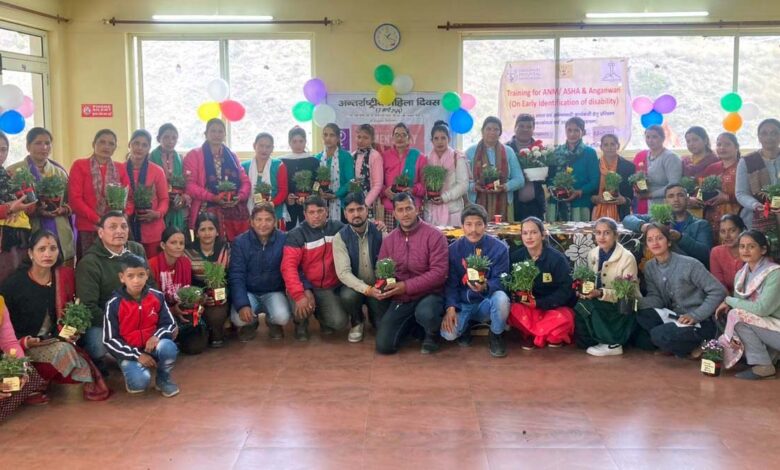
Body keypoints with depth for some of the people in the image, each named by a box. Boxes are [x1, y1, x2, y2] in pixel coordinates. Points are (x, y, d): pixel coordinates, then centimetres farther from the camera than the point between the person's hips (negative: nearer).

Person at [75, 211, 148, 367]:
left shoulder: (137, 250, 3)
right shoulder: (89, 263, -15)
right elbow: (88, 306, -19)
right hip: (101, 321, -5)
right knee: (98, 346, -34)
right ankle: (93, 361, 5)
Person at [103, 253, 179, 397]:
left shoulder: (157, 297, -5)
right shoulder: (114, 304, -13)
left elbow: (169, 324, 3)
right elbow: (110, 340, -10)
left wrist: (157, 336, -20)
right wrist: (137, 355, -18)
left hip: (152, 345, 3)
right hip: (128, 351, -3)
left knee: (168, 347, -31)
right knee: (140, 382, -29)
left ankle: (163, 379, -1)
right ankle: (133, 375, 10)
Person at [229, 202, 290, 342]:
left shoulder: (284, 239, -11)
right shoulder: (240, 242, -10)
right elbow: (236, 276, -11)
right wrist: (242, 304, -25)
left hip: (274, 292, 0)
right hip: (248, 292, 0)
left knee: (282, 317, -29)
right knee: (238, 318, -27)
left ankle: (273, 323, 12)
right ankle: (250, 324, 13)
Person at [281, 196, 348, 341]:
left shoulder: (338, 228, -1)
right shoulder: (296, 235, -12)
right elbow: (289, 266, -22)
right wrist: (299, 295, -34)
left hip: (331, 288, 2)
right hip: (305, 286, -2)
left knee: (340, 322, -18)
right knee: (302, 308, -32)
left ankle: (321, 314, 20)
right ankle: (301, 323, 8)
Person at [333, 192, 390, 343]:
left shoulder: (379, 232, -7)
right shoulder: (340, 238, -11)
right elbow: (343, 272, -20)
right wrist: (366, 289, -33)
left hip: (378, 287, 1)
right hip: (355, 286, -1)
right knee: (348, 295, -35)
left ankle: (373, 311, 24)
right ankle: (356, 323, 0)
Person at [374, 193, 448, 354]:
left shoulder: (434, 235, -11)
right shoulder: (389, 239, 6)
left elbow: (439, 273, -18)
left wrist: (407, 286, -22)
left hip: (429, 294, -5)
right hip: (400, 299, 5)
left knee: (425, 313, -40)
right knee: (383, 346, -6)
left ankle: (432, 334, -1)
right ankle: (412, 325, 24)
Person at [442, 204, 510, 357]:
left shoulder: (499, 248, -8)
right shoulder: (454, 249, -3)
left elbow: (500, 281, -12)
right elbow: (451, 283, -3)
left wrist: (485, 287, -35)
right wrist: (450, 308, -20)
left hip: (487, 303, -1)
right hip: (462, 304, 1)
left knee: (501, 298, -37)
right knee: (448, 333, -28)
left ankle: (496, 336, -4)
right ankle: (465, 325, 13)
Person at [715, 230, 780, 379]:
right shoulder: (741, 275, 4)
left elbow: (762, 309, -26)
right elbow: (740, 305, 1)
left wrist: (729, 300, -15)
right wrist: (732, 335, -18)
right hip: (764, 329, 7)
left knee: (737, 314, -23)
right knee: (724, 342, -8)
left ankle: (763, 367, -14)